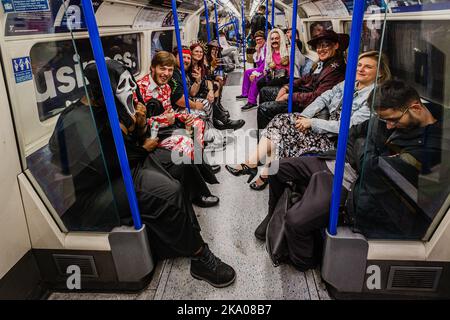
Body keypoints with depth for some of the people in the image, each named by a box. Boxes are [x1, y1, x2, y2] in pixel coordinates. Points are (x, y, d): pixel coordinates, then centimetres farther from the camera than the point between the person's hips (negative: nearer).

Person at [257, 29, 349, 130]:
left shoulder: (335, 69, -21)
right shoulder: (323, 61, 6)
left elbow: (317, 96, -26)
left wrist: (289, 96, -20)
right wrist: (286, 88, 1)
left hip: (306, 103, -10)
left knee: (264, 108, -20)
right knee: (264, 93, 18)